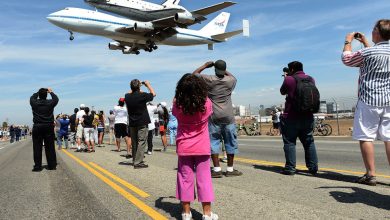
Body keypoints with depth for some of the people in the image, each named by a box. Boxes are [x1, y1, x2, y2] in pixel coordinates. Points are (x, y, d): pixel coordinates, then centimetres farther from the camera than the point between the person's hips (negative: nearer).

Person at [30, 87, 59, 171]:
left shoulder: (34, 103, -3)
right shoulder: (50, 103, -4)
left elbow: (32, 97, 20)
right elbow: (56, 99, 18)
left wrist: (39, 92, 31)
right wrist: (51, 92, 30)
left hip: (37, 127, 0)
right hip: (48, 127, 0)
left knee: (37, 148, 4)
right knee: (50, 147, 6)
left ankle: (37, 166, 5)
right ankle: (52, 165, 11)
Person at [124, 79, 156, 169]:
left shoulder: (127, 97, 0)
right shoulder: (142, 96, -14)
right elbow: (153, 94, 3)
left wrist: (134, 88, 24)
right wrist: (148, 84, 12)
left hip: (132, 123, 6)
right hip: (142, 123, -6)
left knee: (134, 142, 15)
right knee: (141, 142, -4)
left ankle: (135, 160, 23)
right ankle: (138, 162, -8)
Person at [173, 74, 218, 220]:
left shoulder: (178, 105, -11)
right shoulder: (206, 104, -12)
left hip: (184, 148, 1)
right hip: (202, 148, 0)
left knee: (185, 179, 10)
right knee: (204, 179, 7)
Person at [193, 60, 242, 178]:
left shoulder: (209, 80, -4)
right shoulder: (230, 80, 2)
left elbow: (194, 74, 11)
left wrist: (205, 65, 19)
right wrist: (225, 70, 28)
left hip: (214, 117, -1)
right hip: (228, 117, 1)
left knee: (214, 142, 4)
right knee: (230, 142, 9)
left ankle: (217, 169, 1)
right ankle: (230, 169, 14)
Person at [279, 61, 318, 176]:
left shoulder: (289, 79, -7)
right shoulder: (311, 79, 8)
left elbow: (282, 92, 7)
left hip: (291, 117, -5)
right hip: (308, 117, 5)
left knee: (289, 142, 2)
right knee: (309, 142, 12)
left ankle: (290, 168, 1)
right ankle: (313, 167, 14)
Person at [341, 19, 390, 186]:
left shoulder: (367, 52, -12)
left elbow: (346, 59, 5)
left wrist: (348, 41, 18)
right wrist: (365, 43, 33)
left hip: (369, 100, -6)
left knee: (366, 137, 1)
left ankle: (370, 174, 2)